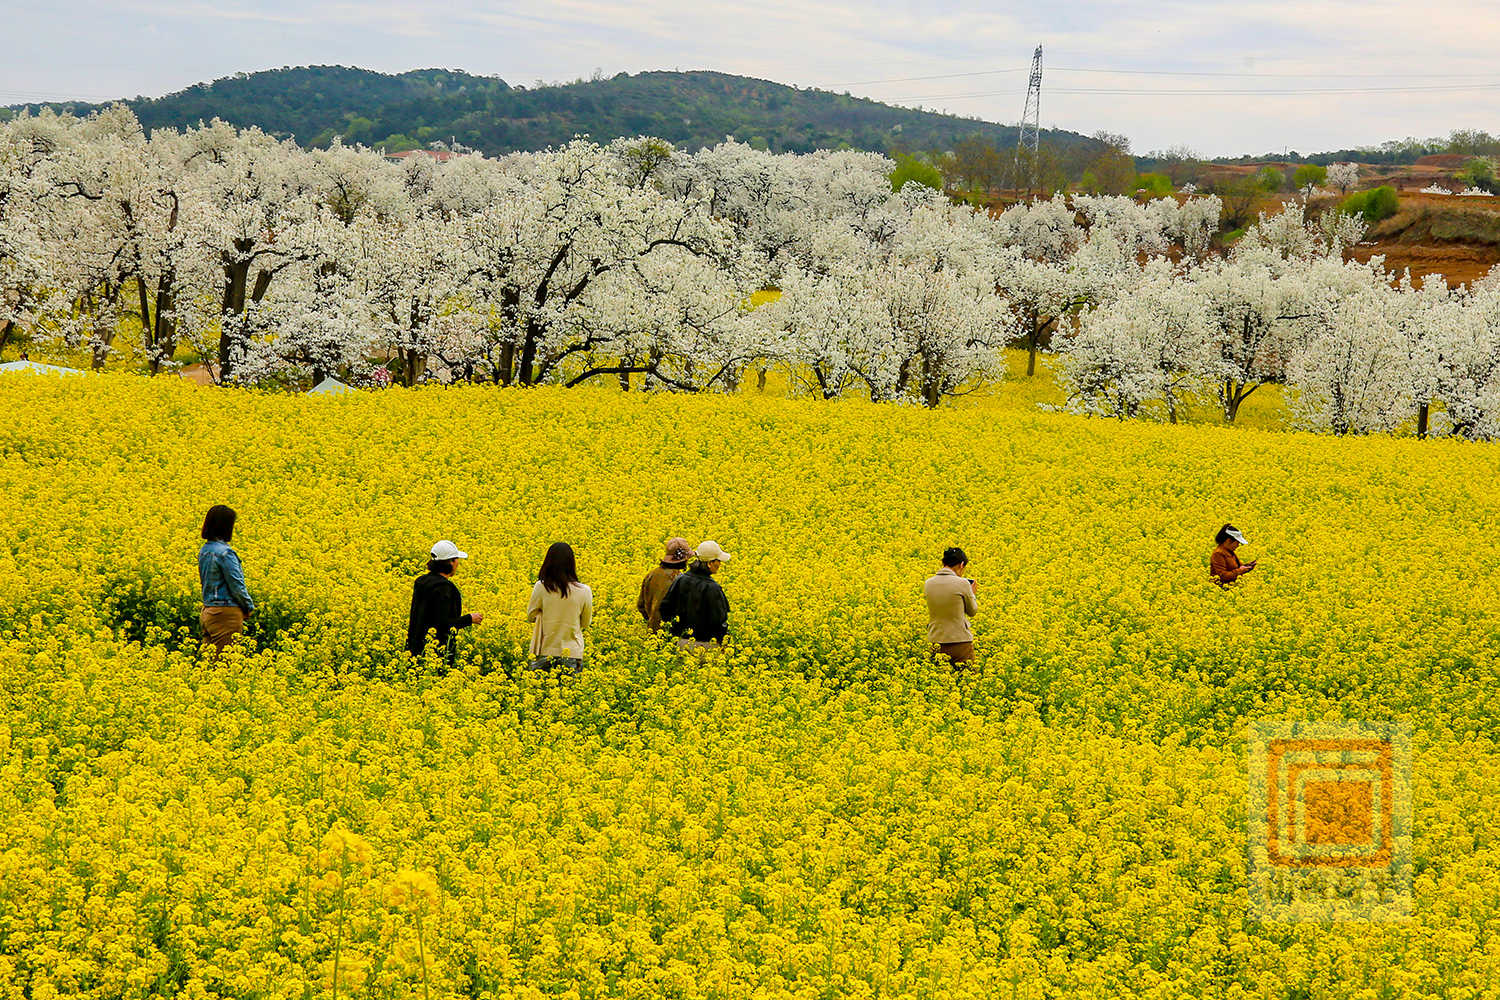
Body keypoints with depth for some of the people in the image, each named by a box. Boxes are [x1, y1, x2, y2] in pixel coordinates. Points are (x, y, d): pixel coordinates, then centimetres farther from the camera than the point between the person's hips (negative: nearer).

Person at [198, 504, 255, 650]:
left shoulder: (204, 550, 9)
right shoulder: (224, 552, -18)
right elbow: (236, 585, -17)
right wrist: (250, 607, -1)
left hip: (208, 610, 9)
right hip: (226, 611, -8)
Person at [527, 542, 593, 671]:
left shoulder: (541, 587, -10)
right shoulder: (584, 591, -7)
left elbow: (531, 615, 5)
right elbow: (585, 624, 5)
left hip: (545, 652, 0)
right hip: (572, 654, 1)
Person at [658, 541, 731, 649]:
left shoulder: (680, 581, -1)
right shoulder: (712, 589, -20)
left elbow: (664, 608, 4)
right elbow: (719, 620, -19)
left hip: (682, 642, 6)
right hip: (706, 644, -6)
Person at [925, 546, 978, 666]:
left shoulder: (928, 584, 1)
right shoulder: (962, 583, -12)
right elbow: (972, 612, 1)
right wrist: (973, 594, 18)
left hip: (936, 643, 4)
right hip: (960, 642, -4)